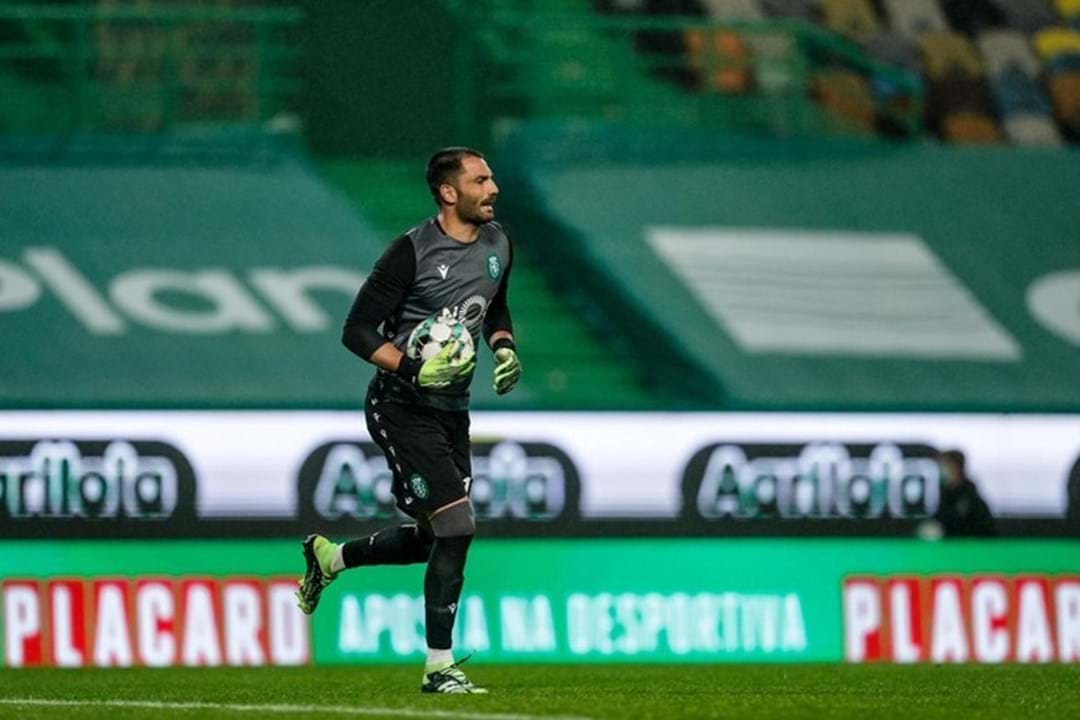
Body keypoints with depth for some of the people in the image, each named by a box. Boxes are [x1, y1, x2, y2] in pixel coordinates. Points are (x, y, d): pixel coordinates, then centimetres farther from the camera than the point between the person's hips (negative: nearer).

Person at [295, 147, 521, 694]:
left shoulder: (497, 244, 6)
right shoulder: (412, 252, -16)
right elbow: (358, 330, -14)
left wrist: (503, 346, 4)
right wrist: (412, 368, -27)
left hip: (451, 409, 8)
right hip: (400, 407, -8)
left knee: (432, 541, 14)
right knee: (456, 525, -16)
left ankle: (329, 558, 40)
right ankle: (439, 667, -8)